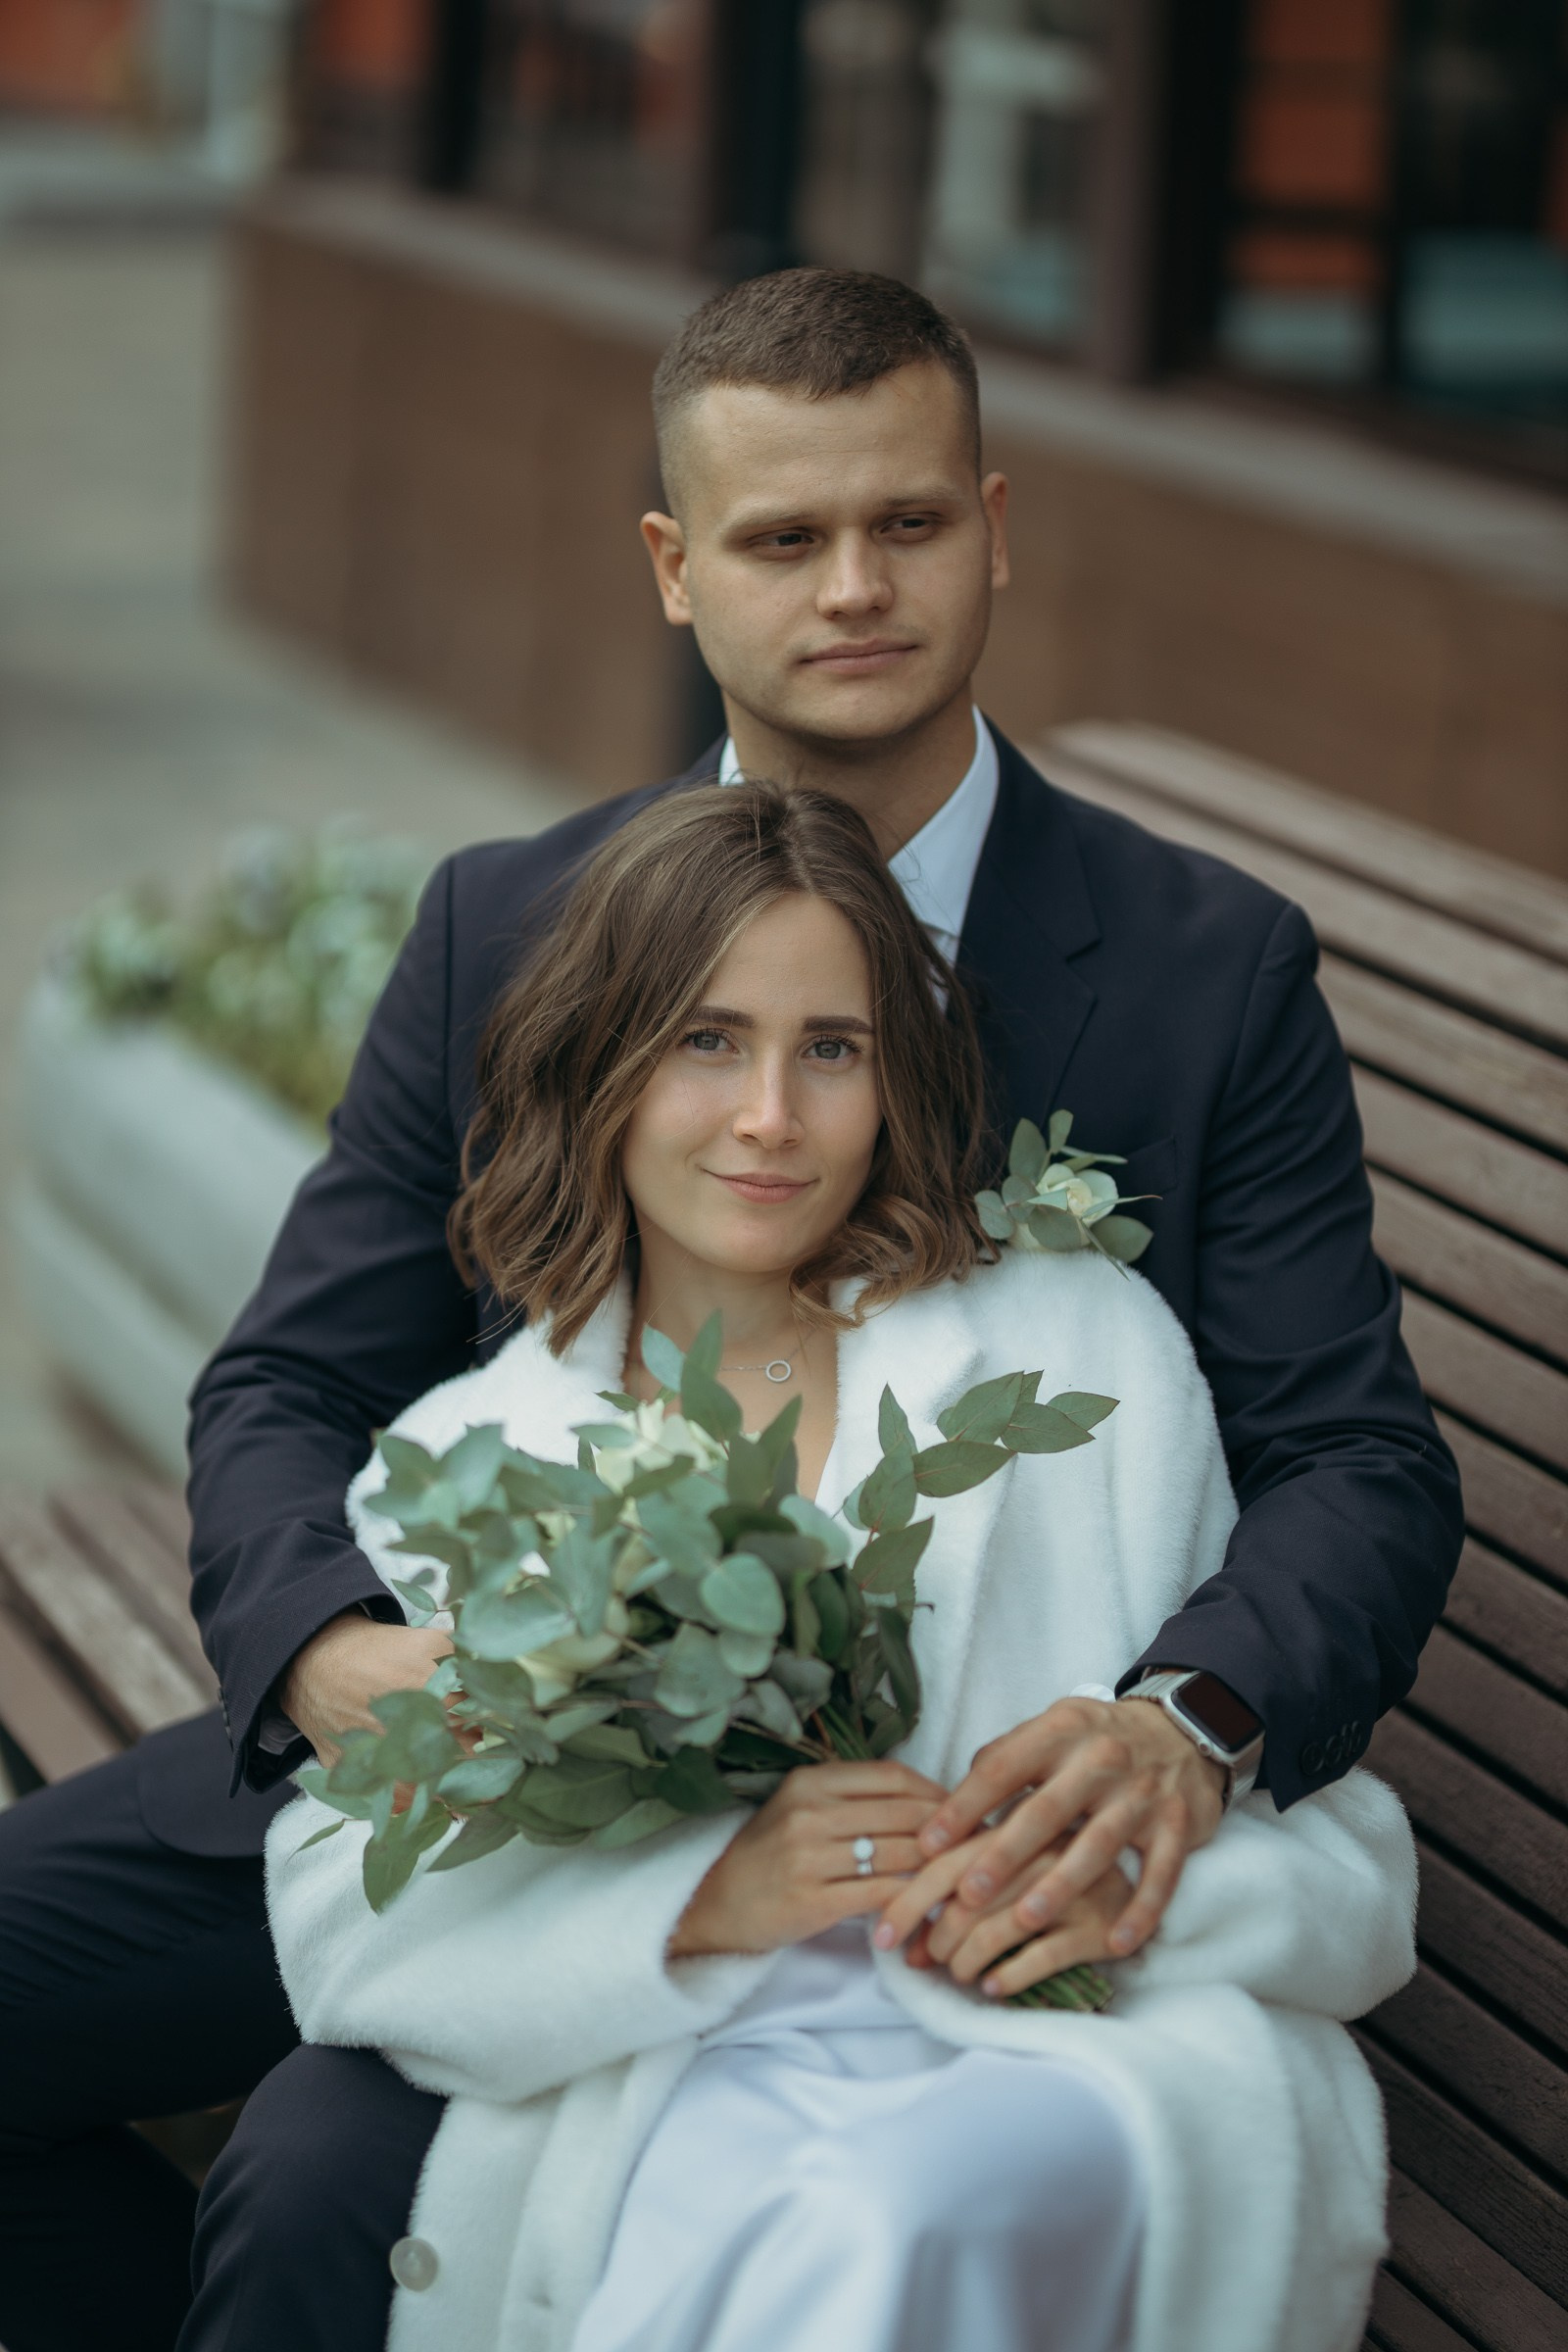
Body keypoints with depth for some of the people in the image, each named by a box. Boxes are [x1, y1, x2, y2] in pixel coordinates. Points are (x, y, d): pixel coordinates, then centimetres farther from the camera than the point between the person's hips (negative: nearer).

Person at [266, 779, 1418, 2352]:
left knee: (883, 2222, -37)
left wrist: (1131, 1888, -9)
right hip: (686, 2103, 0)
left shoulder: (1089, 1350, 16)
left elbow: (1347, 1865, 14)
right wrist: (705, 1899, -11)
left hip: (1092, 2072, 0)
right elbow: (346, 1929, 5)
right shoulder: (456, 1457, 18)